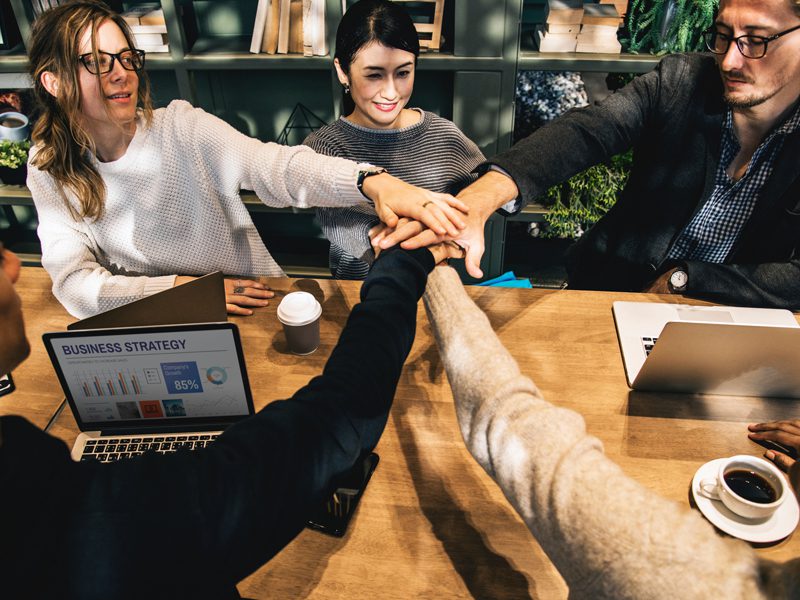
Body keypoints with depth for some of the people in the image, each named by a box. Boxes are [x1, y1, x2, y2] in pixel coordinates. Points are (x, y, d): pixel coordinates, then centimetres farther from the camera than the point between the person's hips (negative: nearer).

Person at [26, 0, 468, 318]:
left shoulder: (180, 128, -12)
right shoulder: (49, 169, -4)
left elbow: (273, 166, -30)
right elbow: (73, 281, -9)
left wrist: (373, 182, -48)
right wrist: (181, 289, -22)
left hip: (254, 308, -2)